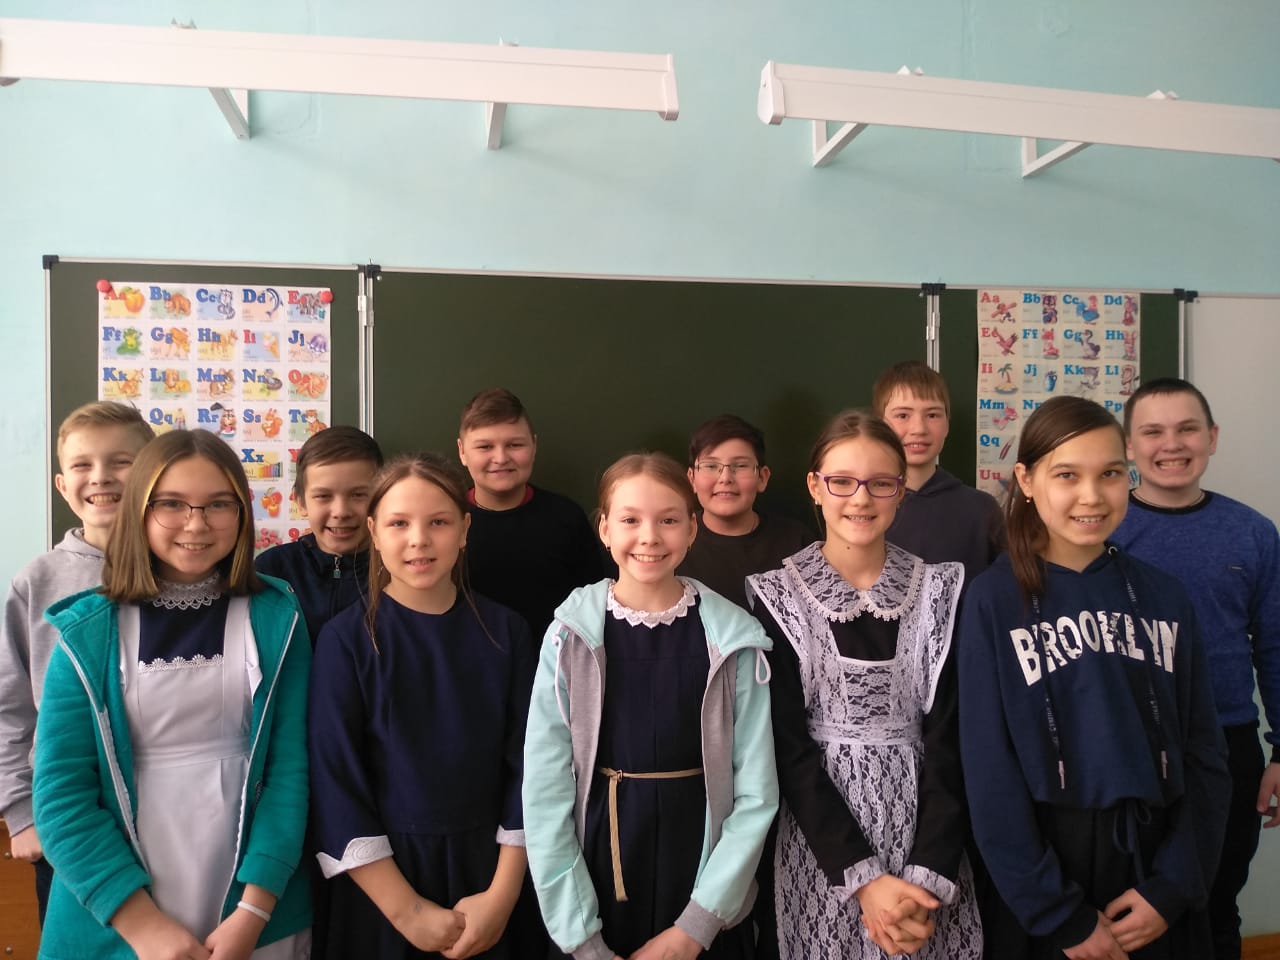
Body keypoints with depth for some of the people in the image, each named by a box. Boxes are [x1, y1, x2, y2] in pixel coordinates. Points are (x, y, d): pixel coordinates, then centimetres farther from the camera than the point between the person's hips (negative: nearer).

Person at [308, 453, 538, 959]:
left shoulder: (505, 631, -2)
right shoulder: (346, 639, -8)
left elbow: (525, 763, -2)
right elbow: (336, 780, -10)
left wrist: (503, 894, -9)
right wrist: (406, 910, -13)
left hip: (485, 867, 2)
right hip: (383, 875, -2)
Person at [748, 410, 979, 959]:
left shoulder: (940, 591, -1)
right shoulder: (777, 596, -6)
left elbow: (947, 737, -4)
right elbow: (788, 745, -9)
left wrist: (929, 873, -14)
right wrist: (861, 875, -15)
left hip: (925, 831, 1)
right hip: (820, 839, -1)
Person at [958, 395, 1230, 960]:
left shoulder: (1163, 596, 1)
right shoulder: (993, 602, -10)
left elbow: (1203, 752, 2)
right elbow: (990, 770, -11)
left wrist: (1173, 887, -6)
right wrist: (1059, 914, -11)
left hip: (1155, 860, 3)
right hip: (1046, 863, -3)